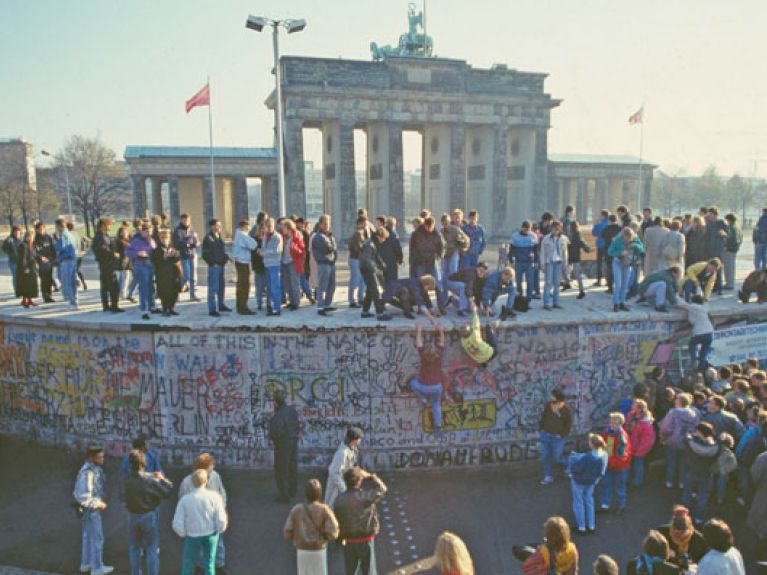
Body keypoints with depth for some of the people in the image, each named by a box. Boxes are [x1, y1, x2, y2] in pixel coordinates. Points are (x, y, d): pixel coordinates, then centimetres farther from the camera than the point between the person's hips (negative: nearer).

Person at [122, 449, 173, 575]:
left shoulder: (127, 479, -12)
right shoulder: (151, 479, -23)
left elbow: (124, 497, 4)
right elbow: (167, 493, -16)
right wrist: (162, 479, -2)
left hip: (132, 516, 4)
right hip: (149, 516, -4)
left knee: (135, 548, 20)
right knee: (152, 549, 9)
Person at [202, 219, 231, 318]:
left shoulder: (219, 237, 13)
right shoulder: (208, 238, -12)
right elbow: (205, 255, -13)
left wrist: (227, 257, 7)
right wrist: (212, 262, -18)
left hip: (221, 265, 9)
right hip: (214, 266, -8)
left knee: (222, 286, 17)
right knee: (213, 288, -6)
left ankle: (221, 305, 31)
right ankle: (212, 309, -2)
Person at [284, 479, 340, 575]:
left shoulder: (296, 510, -9)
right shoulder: (324, 510, -16)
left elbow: (287, 534, -5)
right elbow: (333, 534, -20)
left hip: (302, 551, 3)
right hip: (318, 552, -2)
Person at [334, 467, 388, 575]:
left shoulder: (339, 499, -10)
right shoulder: (365, 496, -22)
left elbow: (337, 521, 0)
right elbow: (382, 489, -4)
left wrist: (341, 538, 16)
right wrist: (369, 475, 0)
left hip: (349, 542, 4)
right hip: (365, 541, -3)